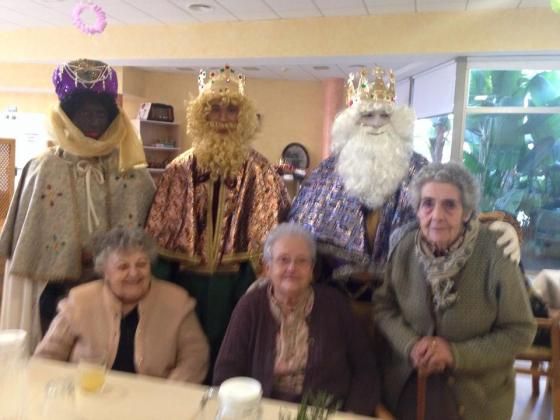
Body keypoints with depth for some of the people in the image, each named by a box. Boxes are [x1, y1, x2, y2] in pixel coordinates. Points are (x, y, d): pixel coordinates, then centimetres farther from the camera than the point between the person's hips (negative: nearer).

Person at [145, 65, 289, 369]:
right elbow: (159, 232, 6)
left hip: (237, 285, -1)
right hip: (186, 281, 2)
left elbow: (272, 234, -2)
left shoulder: (260, 172, -1)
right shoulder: (180, 170, 4)